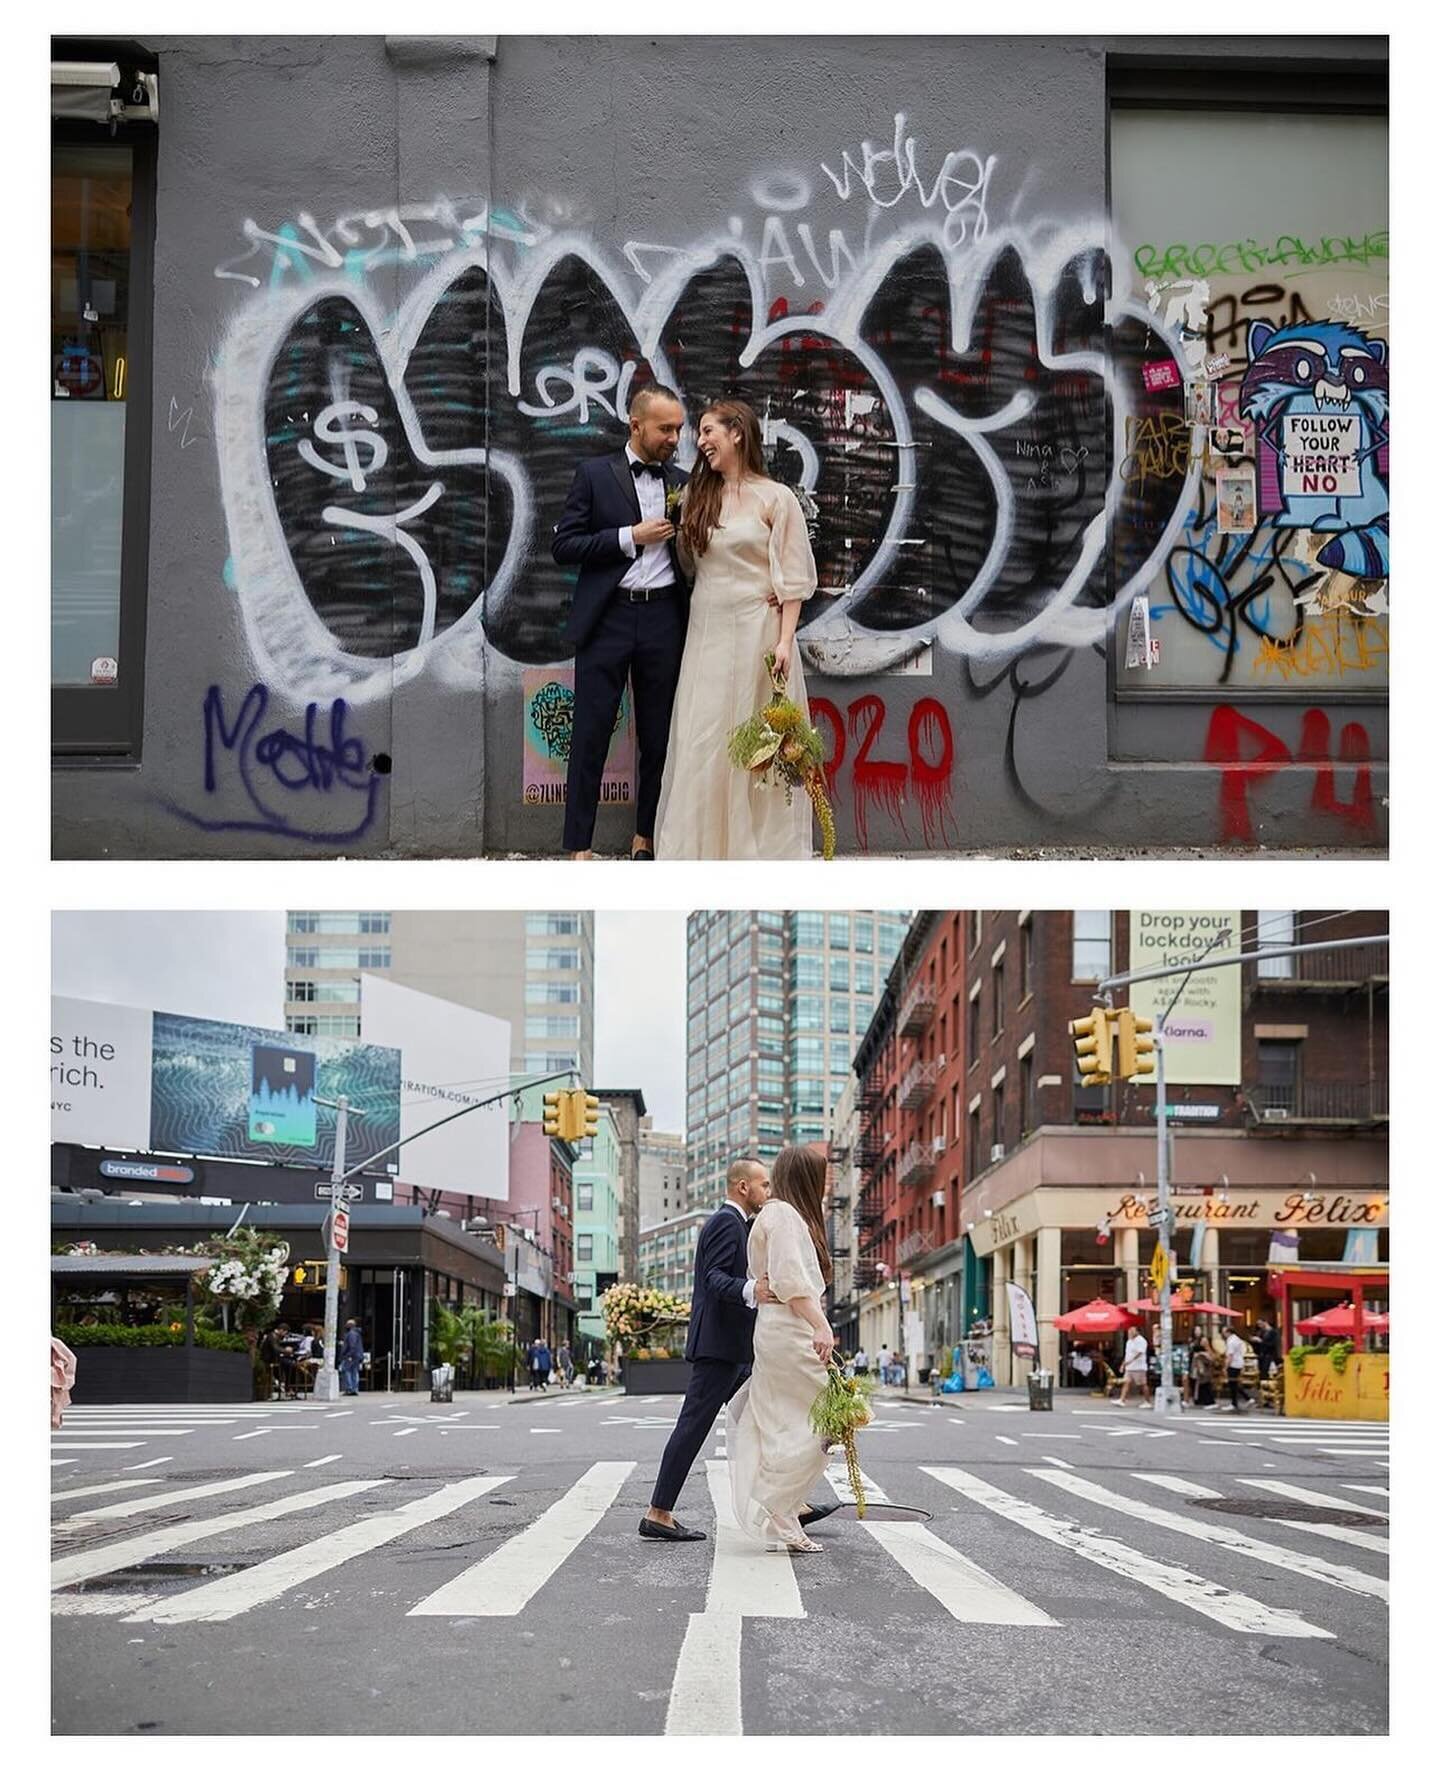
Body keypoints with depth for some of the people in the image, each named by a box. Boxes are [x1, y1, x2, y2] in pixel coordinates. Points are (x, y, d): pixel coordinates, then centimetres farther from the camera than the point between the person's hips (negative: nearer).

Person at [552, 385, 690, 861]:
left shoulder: (681, 483, 11)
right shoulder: (594, 474, 1)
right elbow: (562, 545, -5)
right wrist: (630, 536, -12)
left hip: (663, 620, 4)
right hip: (608, 618, -3)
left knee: (658, 737, 8)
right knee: (591, 737, -3)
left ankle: (645, 840, 19)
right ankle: (579, 848, 1)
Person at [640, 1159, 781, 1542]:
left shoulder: (732, 1223, 23)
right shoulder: (727, 1222, -10)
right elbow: (715, 1279, -22)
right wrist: (751, 1291, -39)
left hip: (730, 1348, 11)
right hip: (719, 1343, -11)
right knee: (693, 1424, -10)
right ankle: (658, 1515, -9)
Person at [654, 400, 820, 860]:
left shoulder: (776, 498, -3)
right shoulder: (698, 494, 12)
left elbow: (794, 578, -6)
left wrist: (785, 640, -13)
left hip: (757, 631, -5)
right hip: (707, 633, 5)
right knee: (702, 742, 3)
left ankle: (762, 848, 9)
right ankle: (703, 847, 10)